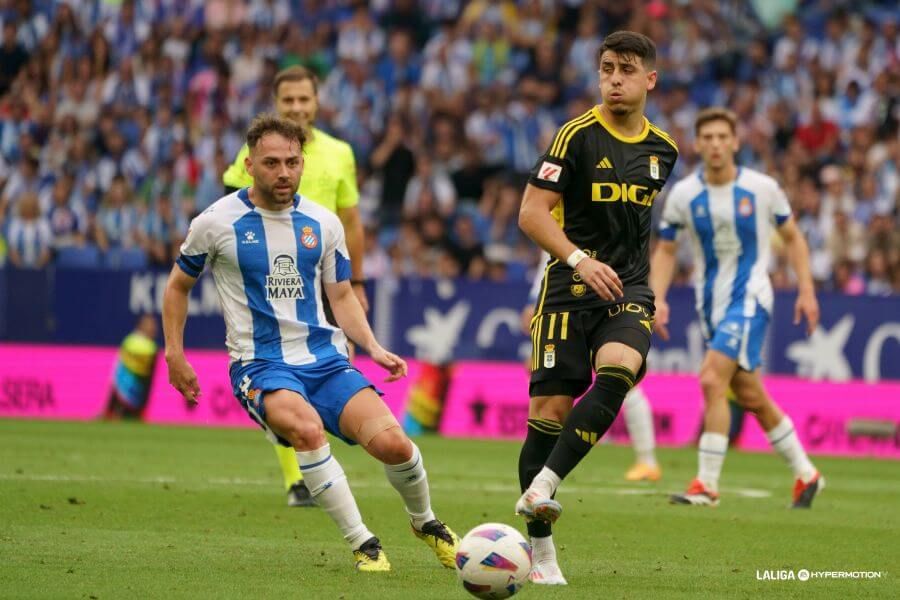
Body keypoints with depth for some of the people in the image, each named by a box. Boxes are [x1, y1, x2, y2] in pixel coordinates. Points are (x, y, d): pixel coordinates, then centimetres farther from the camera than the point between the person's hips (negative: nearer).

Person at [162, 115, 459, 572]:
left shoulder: (322, 223, 7)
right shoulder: (218, 222, -2)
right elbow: (178, 285, 13)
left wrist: (373, 348, 2)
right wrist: (174, 354, 6)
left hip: (324, 358, 3)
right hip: (260, 366, -3)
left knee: (392, 443, -18)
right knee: (307, 428, -36)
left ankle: (425, 523, 15)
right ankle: (361, 543, -24)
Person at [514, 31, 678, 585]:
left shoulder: (663, 148, 10)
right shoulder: (578, 135, -5)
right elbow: (532, 212, -10)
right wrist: (579, 259, -24)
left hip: (629, 291, 3)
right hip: (571, 290, -3)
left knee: (617, 371, -28)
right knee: (550, 410, -5)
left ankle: (542, 488, -28)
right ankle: (540, 547, 7)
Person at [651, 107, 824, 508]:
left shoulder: (762, 188, -7)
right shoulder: (683, 195, -3)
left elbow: (792, 237, 6)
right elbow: (665, 249, 8)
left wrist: (807, 290, 0)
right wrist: (658, 299, -5)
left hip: (750, 298, -4)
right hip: (711, 303, 4)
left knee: (712, 380, -21)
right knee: (751, 397, 11)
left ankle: (707, 484, -16)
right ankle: (805, 474, 27)